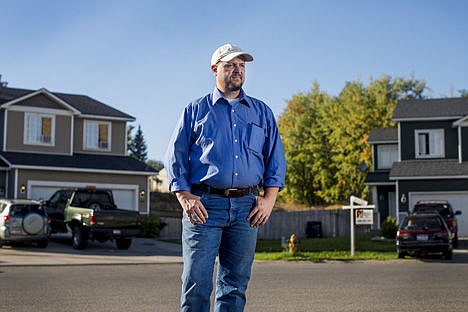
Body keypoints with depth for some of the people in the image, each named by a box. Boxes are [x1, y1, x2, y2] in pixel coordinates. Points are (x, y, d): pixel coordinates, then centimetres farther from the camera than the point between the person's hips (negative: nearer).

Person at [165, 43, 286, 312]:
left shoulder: (262, 112, 17)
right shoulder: (196, 110, 10)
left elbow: (276, 158, 15)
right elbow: (175, 156, 6)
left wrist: (269, 199, 2)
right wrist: (185, 197, -7)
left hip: (246, 208, 3)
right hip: (204, 205, -2)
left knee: (235, 285, 6)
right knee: (197, 284, -6)